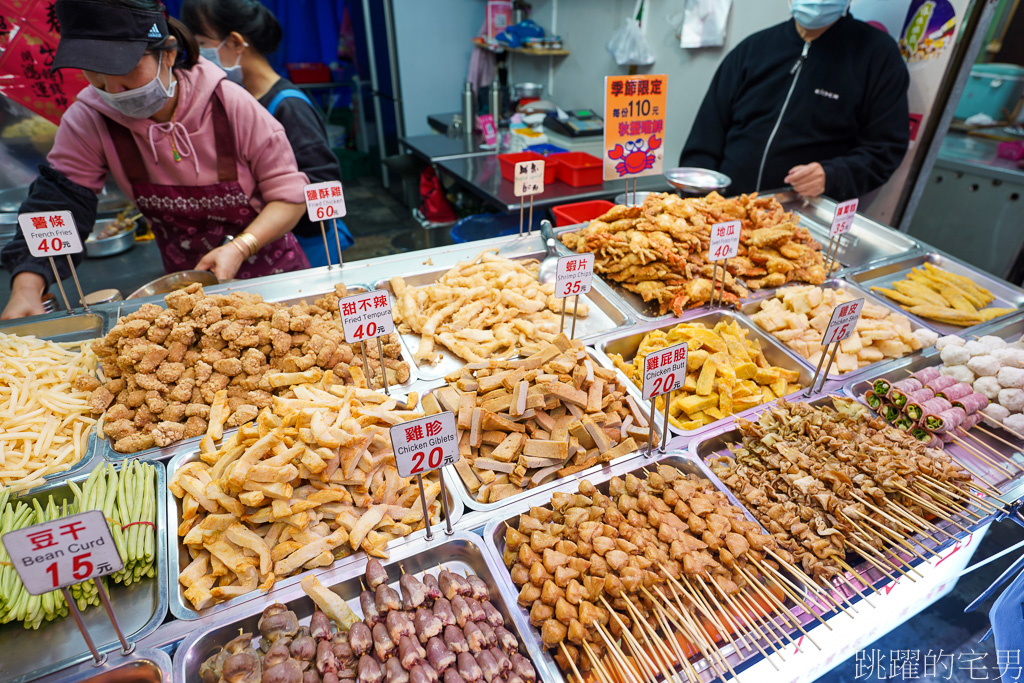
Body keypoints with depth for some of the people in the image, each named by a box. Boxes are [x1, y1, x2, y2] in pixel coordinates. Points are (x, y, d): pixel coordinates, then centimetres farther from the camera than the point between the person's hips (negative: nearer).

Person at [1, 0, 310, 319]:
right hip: (188, 284, 3)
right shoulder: (88, 121, -10)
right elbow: (54, 205, -13)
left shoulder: (230, 105, -19)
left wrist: (240, 248, -29)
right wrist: (26, 288, -29)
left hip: (273, 277, -2)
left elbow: (290, 195, -16)